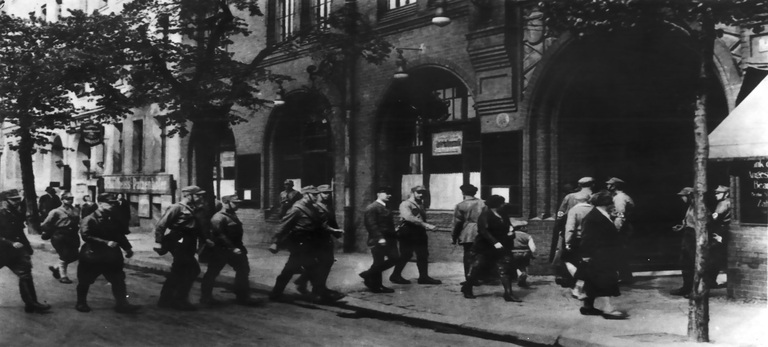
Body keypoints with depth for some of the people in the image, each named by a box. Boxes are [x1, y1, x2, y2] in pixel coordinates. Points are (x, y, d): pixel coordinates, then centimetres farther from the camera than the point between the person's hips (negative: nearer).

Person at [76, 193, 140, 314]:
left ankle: (122, 304, 4)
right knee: (85, 281, 10)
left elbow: (120, 235, 14)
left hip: (111, 257, 5)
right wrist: (106, 242, -30)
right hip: (92, 257, -5)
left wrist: (128, 248, 4)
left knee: (118, 280, 0)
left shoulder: (114, 219, 5)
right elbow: (86, 236, -25)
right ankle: (81, 303, 29)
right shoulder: (90, 219, -14)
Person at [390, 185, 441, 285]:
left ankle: (424, 277, 11)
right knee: (406, 255, -2)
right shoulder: (405, 204, -10)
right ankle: (395, 276, 12)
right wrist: (425, 225, -30)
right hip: (407, 233, -8)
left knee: (423, 255, 5)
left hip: (419, 233, 8)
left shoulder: (420, 204, 17)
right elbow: (409, 217, -25)